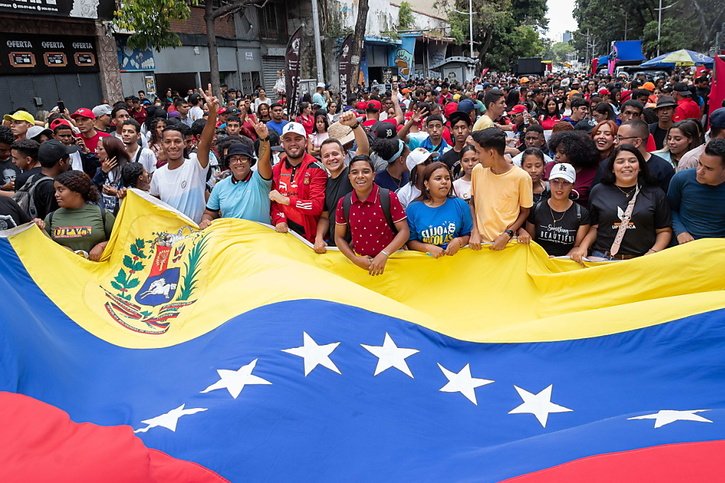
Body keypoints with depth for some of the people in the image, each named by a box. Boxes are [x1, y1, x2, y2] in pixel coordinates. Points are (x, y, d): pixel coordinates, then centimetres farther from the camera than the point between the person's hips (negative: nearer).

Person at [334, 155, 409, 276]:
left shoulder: (389, 198, -9)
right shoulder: (343, 203, -1)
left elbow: (404, 231, -7)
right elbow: (339, 237, 6)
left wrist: (384, 254, -19)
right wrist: (356, 259, -8)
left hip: (389, 260, -2)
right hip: (360, 263, 2)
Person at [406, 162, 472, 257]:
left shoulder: (461, 205, 8)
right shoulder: (413, 208, 3)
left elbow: (468, 235, 12)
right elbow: (410, 241, 4)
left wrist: (459, 241, -8)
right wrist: (428, 248, -12)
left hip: (454, 256, 2)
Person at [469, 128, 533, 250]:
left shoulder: (521, 177, -12)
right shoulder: (477, 171, -2)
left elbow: (525, 212, -2)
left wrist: (507, 235, -11)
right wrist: (474, 231, -3)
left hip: (507, 243, -2)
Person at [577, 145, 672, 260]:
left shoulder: (655, 193, 11)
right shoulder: (598, 191, 12)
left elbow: (664, 231, 13)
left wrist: (653, 252, -3)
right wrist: (583, 248, -3)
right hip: (602, 258, 0)